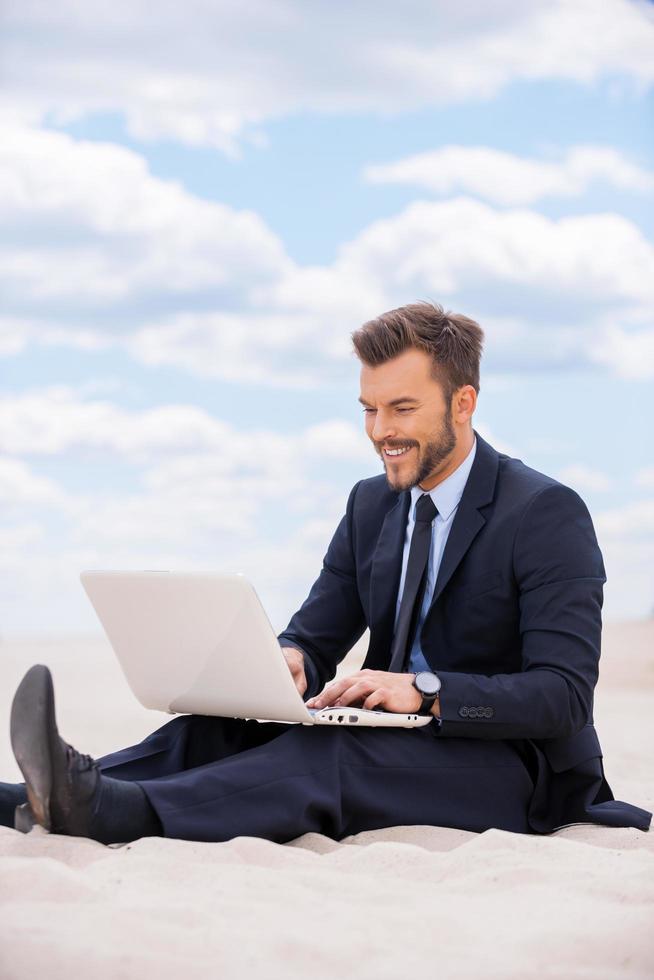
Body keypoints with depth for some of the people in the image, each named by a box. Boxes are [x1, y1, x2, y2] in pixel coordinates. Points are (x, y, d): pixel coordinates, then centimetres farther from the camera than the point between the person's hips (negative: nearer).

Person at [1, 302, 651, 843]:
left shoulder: (548, 514, -11)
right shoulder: (371, 505, 12)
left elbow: (565, 695, -19)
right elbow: (316, 634, 11)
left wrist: (425, 690, -33)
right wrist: (290, 661, -16)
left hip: (511, 770, -6)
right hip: (400, 745, 7)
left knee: (331, 756, -35)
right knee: (221, 728, -20)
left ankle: (109, 807, -52)